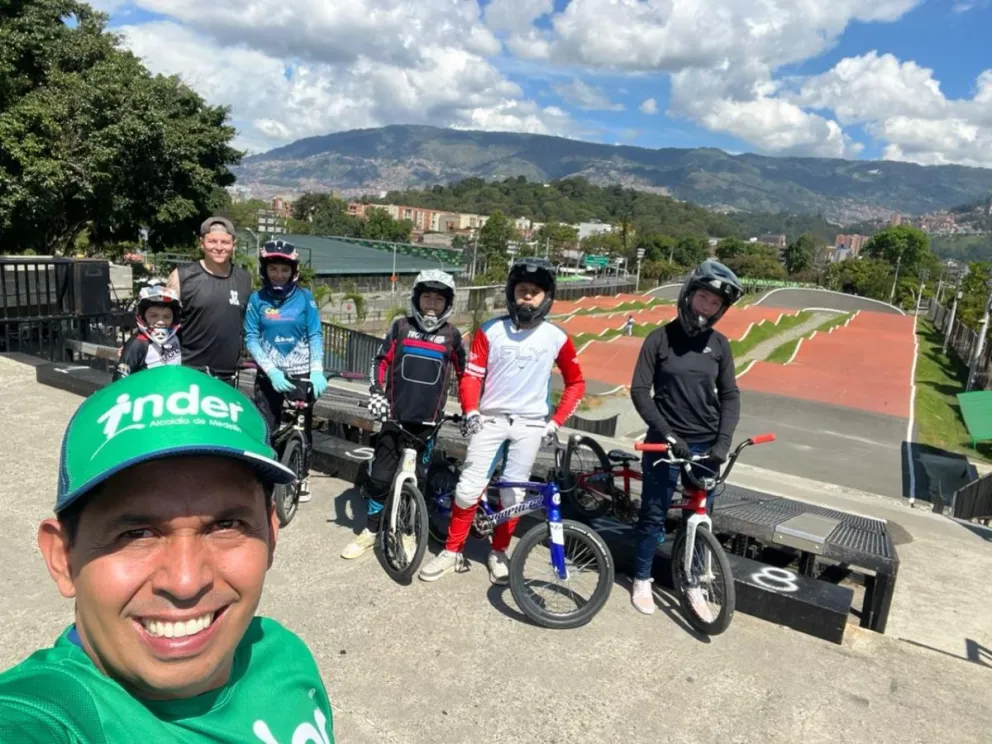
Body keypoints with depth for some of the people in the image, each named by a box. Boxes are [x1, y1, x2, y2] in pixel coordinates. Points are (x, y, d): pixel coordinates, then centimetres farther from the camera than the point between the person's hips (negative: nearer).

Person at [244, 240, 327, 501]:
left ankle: (303, 477, 25)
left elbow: (315, 336, -4)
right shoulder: (257, 299, -2)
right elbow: (251, 339, -6)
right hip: (268, 375, 0)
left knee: (303, 428, 7)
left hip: (301, 373, 0)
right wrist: (272, 371, -18)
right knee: (267, 430, 2)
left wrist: (317, 371, -17)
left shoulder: (305, 297, -3)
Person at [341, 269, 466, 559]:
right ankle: (370, 531, 16)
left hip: (428, 420, 0)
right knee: (380, 476, -1)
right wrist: (376, 392, -9)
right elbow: (381, 361, 5)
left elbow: (464, 374, 10)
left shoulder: (451, 335, 2)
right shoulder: (401, 326, 2)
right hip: (395, 416, 0)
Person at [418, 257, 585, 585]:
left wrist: (556, 422, -1)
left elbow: (576, 383, 6)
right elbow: (472, 375, -1)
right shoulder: (490, 330, -3)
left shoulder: (557, 338, -3)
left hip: (529, 425, 0)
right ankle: (452, 552, 16)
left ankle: (498, 552, 27)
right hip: (489, 419, 0)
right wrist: (470, 411, -16)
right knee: (469, 489, -2)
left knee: (513, 495, 7)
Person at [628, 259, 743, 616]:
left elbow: (730, 395, 4)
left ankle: (693, 582, 30)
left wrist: (723, 440, -10)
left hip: (707, 445, 3)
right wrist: (668, 434, -17)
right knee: (653, 515, 6)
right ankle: (642, 580, 25)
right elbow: (639, 391, -9)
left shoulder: (719, 344, 1)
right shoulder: (660, 338, -7)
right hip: (666, 443, -3)